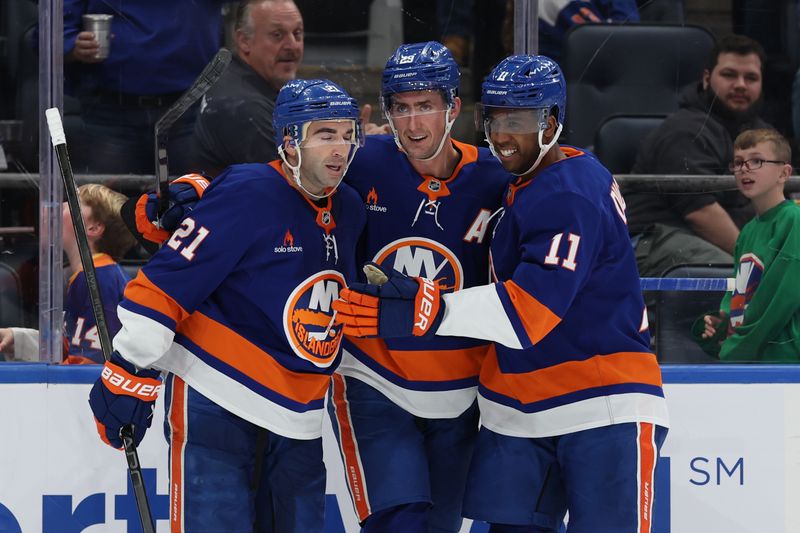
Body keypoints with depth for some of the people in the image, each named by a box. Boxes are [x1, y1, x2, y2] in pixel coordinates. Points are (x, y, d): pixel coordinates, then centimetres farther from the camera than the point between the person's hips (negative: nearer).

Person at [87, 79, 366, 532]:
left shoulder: (349, 210, 8)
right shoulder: (247, 196, -16)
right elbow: (163, 285, -17)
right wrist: (130, 373, -19)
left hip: (297, 415, 7)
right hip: (213, 403, -7)